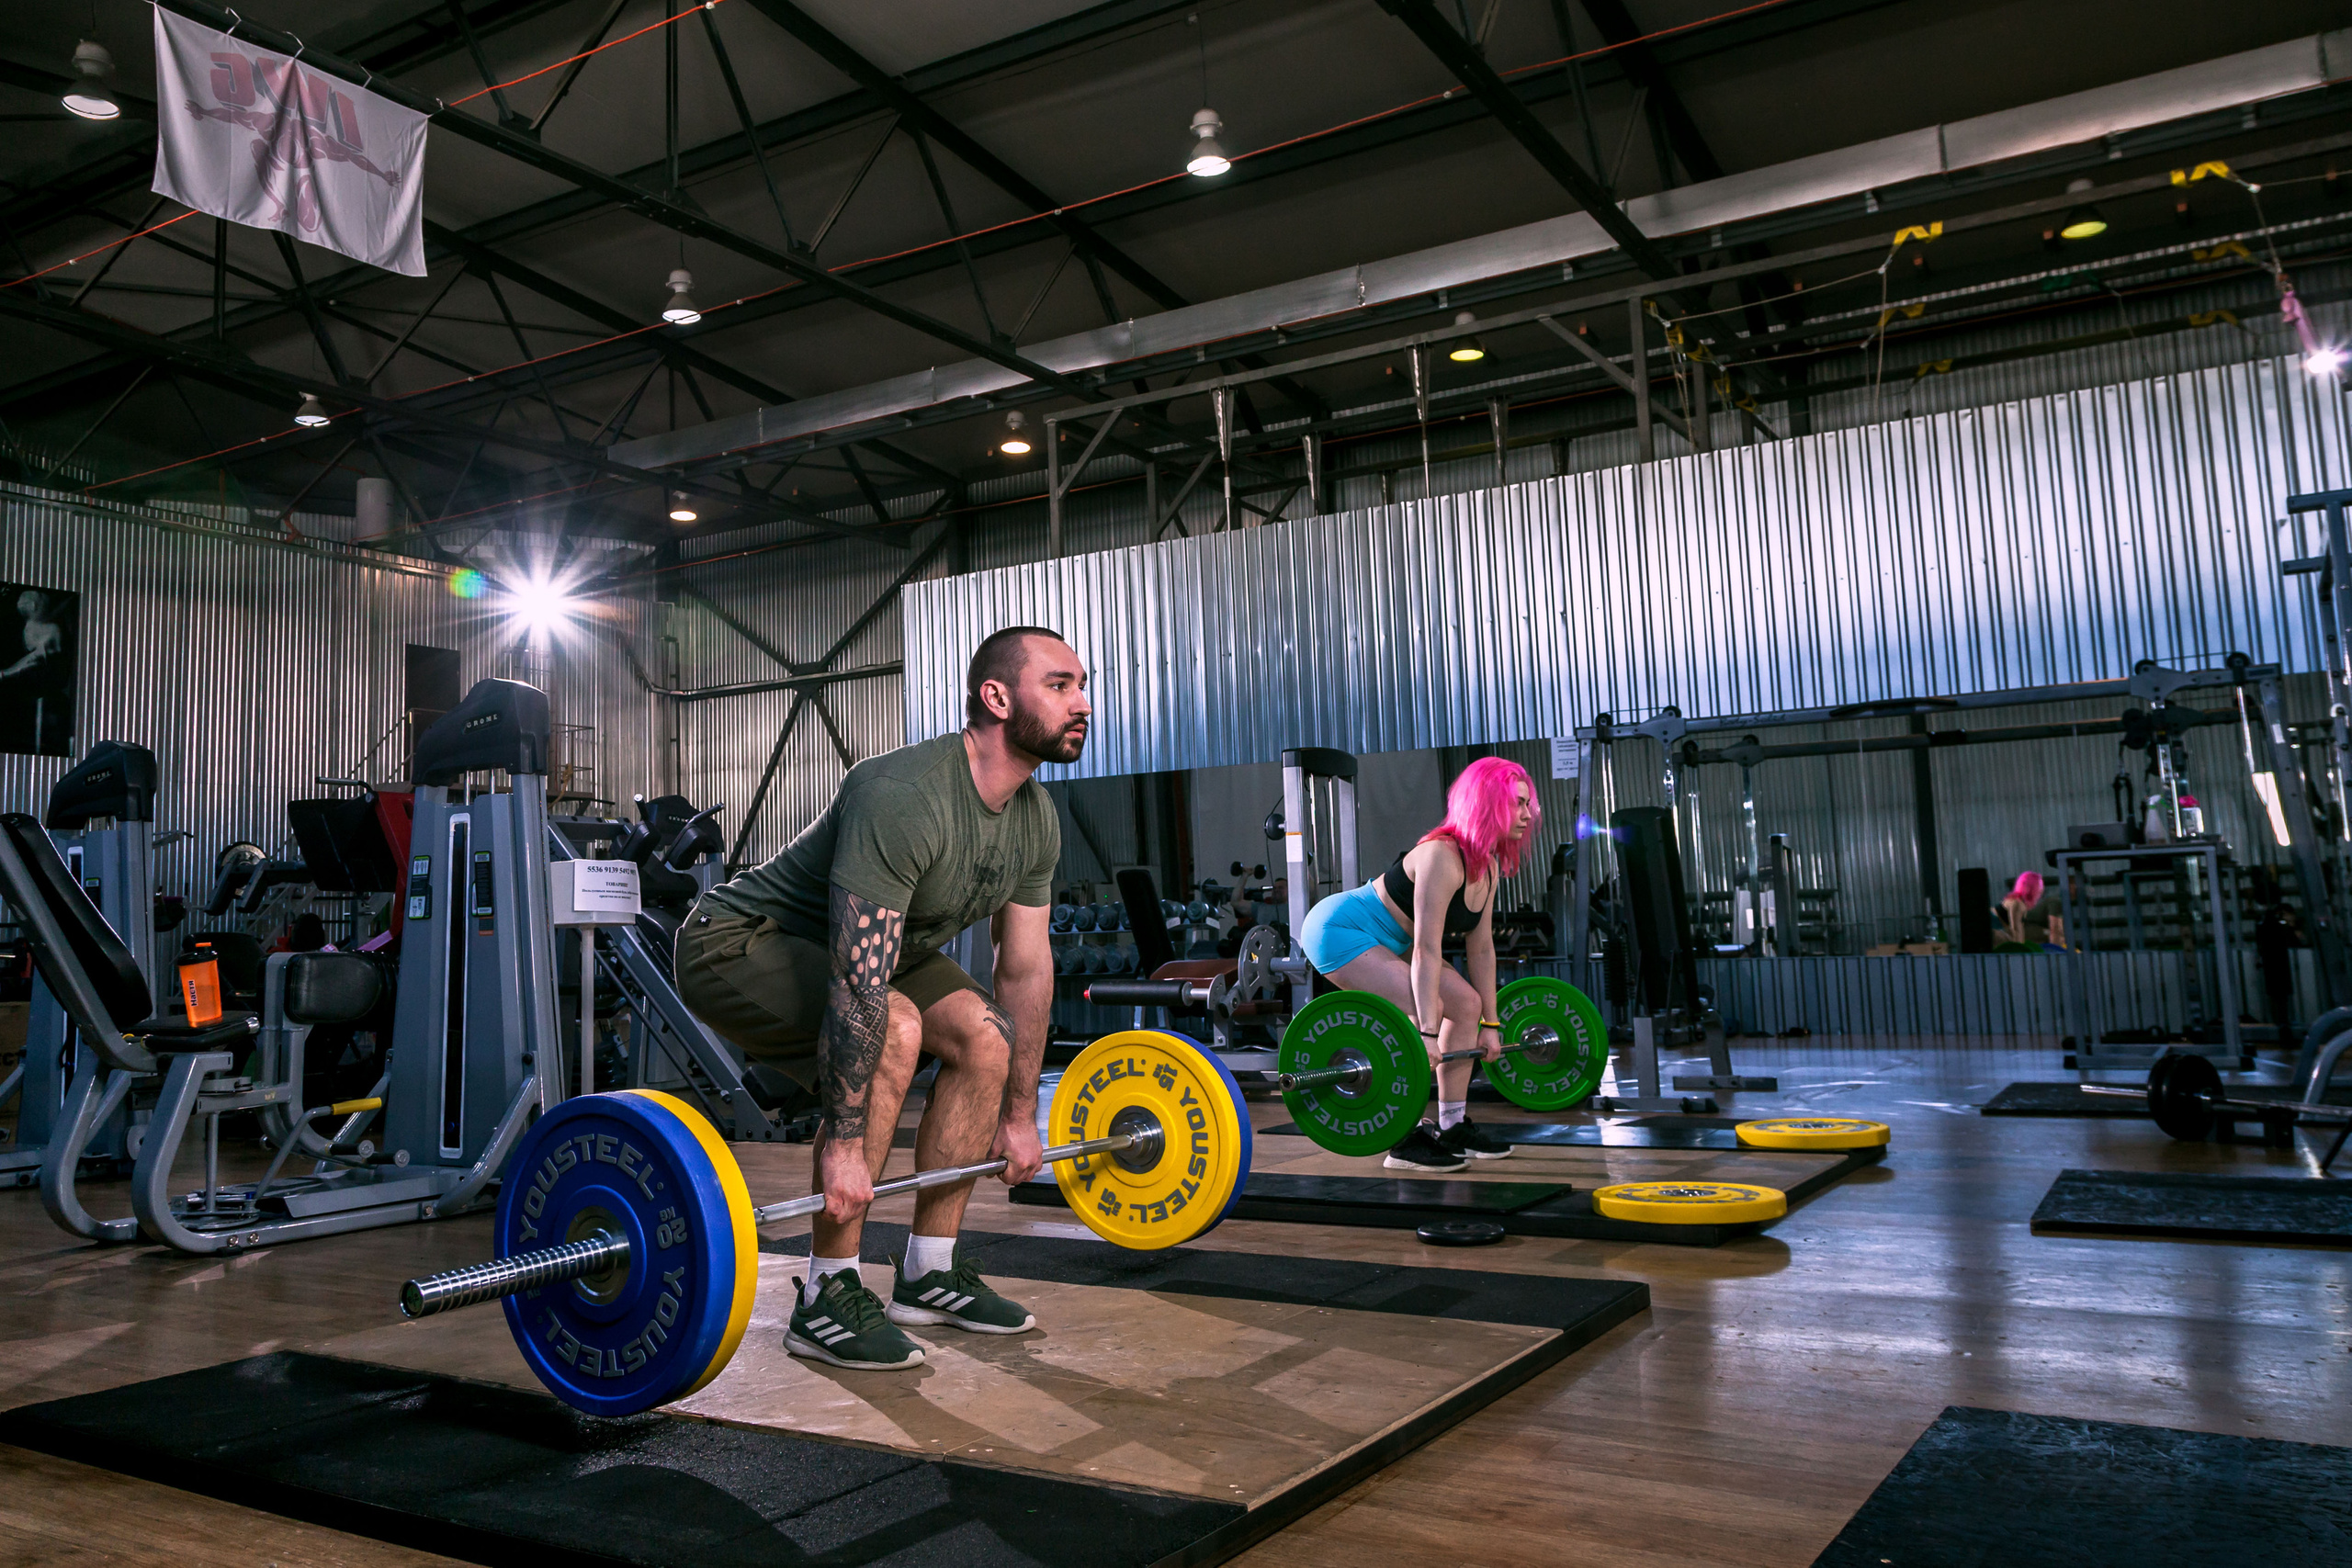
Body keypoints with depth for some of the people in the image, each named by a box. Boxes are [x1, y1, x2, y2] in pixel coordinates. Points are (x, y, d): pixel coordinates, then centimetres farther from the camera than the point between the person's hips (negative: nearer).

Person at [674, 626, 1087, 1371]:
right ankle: (827, 1298, -16)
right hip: (737, 944, -9)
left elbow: (1027, 970, 3)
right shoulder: (905, 798, -34)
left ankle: (928, 1274, 6)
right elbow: (859, 984, -36)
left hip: (850, 947, 9)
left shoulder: (1036, 822, -5)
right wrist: (844, 1145, -36)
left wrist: (1020, 1115, 5)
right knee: (892, 1033, -31)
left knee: (984, 1036, -6)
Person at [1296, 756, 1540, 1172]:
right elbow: (1427, 950, -31)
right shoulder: (1442, 857, -28)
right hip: (1339, 930, -10)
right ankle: (1405, 1141, -15)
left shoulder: (1488, 868, 1)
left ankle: (1453, 1128, 14)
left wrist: (1489, 1024, 6)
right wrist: (1428, 1034, -33)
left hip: (1383, 940, 10)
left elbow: (1481, 948, 6)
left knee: (1466, 1003, 6)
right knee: (1424, 1010, -25)